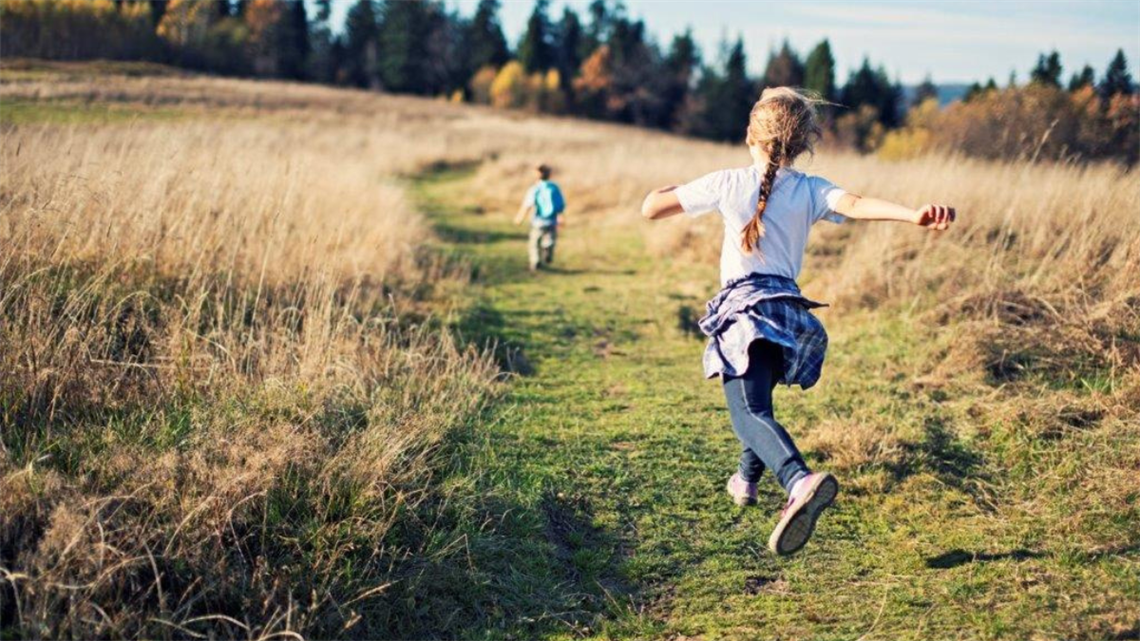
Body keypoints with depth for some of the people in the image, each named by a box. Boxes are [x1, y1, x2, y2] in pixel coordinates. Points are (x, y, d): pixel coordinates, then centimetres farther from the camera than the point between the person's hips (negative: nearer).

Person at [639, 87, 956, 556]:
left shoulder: (728, 184, 2)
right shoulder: (812, 190, 6)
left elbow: (651, 209, 6)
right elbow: (856, 205, -17)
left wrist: (663, 190, 30)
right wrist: (916, 215, -32)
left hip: (745, 309, -5)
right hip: (790, 311, 5)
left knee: (749, 412, -21)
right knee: (756, 398, 31)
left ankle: (800, 481, -49)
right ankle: (746, 479, 49)